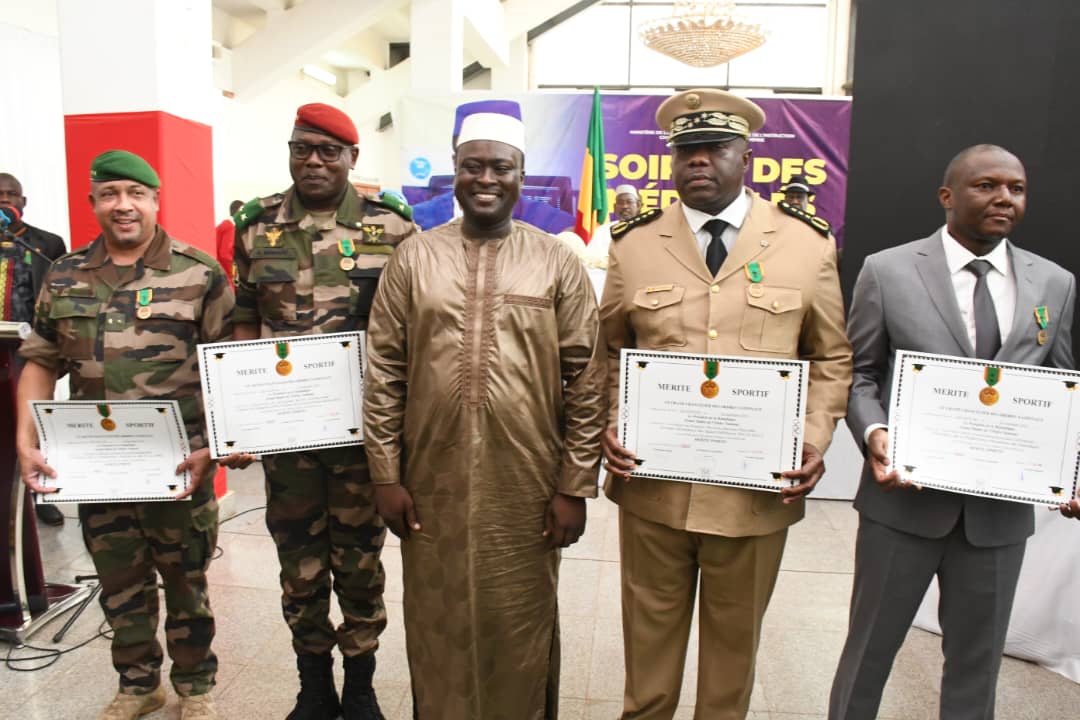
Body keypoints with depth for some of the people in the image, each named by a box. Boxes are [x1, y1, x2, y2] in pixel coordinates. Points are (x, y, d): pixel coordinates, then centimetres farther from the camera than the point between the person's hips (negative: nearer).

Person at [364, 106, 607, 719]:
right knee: (437, 624, 17)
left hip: (528, 486, -1)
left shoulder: (558, 263, -1)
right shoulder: (414, 258, 3)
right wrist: (386, 475, 0)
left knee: (520, 626, 15)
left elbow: (587, 381, -2)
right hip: (432, 483, 2)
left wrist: (575, 486, -4)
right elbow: (384, 373, 2)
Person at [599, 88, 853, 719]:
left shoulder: (809, 247, 1)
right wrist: (611, 427, -6)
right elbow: (610, 351, 9)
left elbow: (831, 357, 7)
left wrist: (815, 441, -7)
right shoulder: (633, 246, 3)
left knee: (736, 635, 18)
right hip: (651, 483, 1)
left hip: (759, 490, 0)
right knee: (650, 629, 18)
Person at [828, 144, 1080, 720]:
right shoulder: (887, 271, -4)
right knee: (870, 649, 12)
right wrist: (873, 432, -19)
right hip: (905, 497, -3)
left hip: (1002, 508, 3)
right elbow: (858, 372, 0)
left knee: (976, 660, 19)